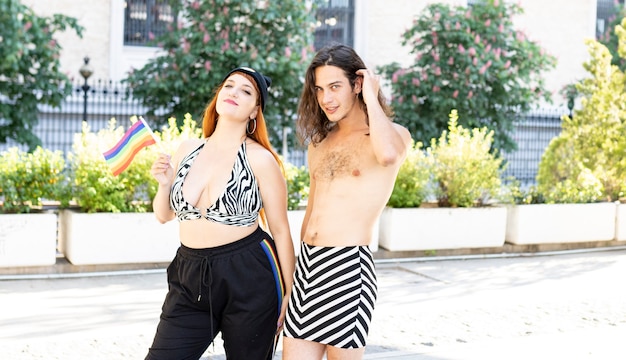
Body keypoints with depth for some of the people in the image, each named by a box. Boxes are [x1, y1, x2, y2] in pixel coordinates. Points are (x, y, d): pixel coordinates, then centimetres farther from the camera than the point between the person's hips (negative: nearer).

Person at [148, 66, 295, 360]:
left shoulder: (260, 159, -7)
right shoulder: (187, 149, 7)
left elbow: (280, 230, -4)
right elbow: (164, 215, 17)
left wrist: (289, 293, -3)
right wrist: (164, 183, -4)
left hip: (248, 279, -4)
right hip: (190, 278, 4)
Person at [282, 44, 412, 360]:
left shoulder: (394, 133, -1)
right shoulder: (319, 144, 17)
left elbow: (388, 154, -28)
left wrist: (372, 99, -12)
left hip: (349, 266, -6)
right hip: (306, 266, 6)